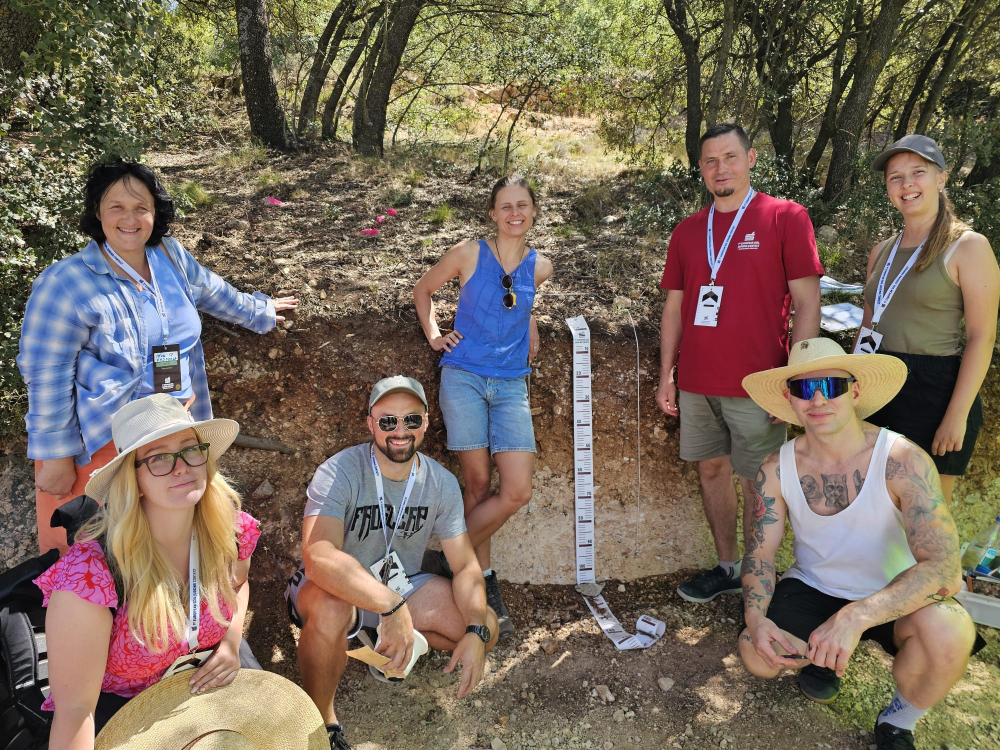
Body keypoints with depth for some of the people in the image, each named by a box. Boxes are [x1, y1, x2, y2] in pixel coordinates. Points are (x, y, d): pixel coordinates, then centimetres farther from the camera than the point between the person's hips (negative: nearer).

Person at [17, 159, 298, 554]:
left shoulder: (171, 255, 1)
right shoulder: (65, 284, -17)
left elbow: (213, 293, 21)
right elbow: (47, 376, -15)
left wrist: (258, 312, 35)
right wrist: (55, 457, -13)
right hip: (102, 439, -5)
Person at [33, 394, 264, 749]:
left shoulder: (231, 530, -18)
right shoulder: (90, 573, -32)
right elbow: (74, 710, -24)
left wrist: (231, 642, -9)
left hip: (205, 676, 4)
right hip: (118, 701, -3)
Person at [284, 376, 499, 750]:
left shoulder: (442, 483, -10)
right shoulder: (339, 473, -26)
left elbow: (466, 566, -8)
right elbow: (318, 555, -41)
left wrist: (475, 633, -24)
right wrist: (391, 606, -50)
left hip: (402, 585, 5)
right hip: (338, 589, -5)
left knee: (487, 628, -10)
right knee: (330, 610, -39)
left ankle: (384, 641, 15)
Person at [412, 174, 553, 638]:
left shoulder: (540, 267, 7)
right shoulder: (469, 254, -1)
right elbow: (423, 290, 14)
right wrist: (433, 335, 5)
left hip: (511, 384, 3)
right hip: (464, 377, -3)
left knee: (517, 492, -6)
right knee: (477, 484, 0)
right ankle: (483, 580, 17)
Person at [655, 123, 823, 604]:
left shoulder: (786, 218, -2)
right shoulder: (687, 231, 11)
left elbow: (807, 304, -5)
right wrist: (666, 377, 10)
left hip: (755, 384, -4)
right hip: (696, 384, 5)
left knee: (758, 483, 3)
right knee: (711, 470, 13)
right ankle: (728, 568, 30)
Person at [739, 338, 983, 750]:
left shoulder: (903, 462, -24)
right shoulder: (777, 469, -13)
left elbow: (944, 568, -32)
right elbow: (759, 553, -7)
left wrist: (857, 616, -45)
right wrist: (755, 619, -27)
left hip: (891, 596, -2)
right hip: (812, 587, 2)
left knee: (948, 631, -34)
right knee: (756, 655, -22)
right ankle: (824, 655, 17)